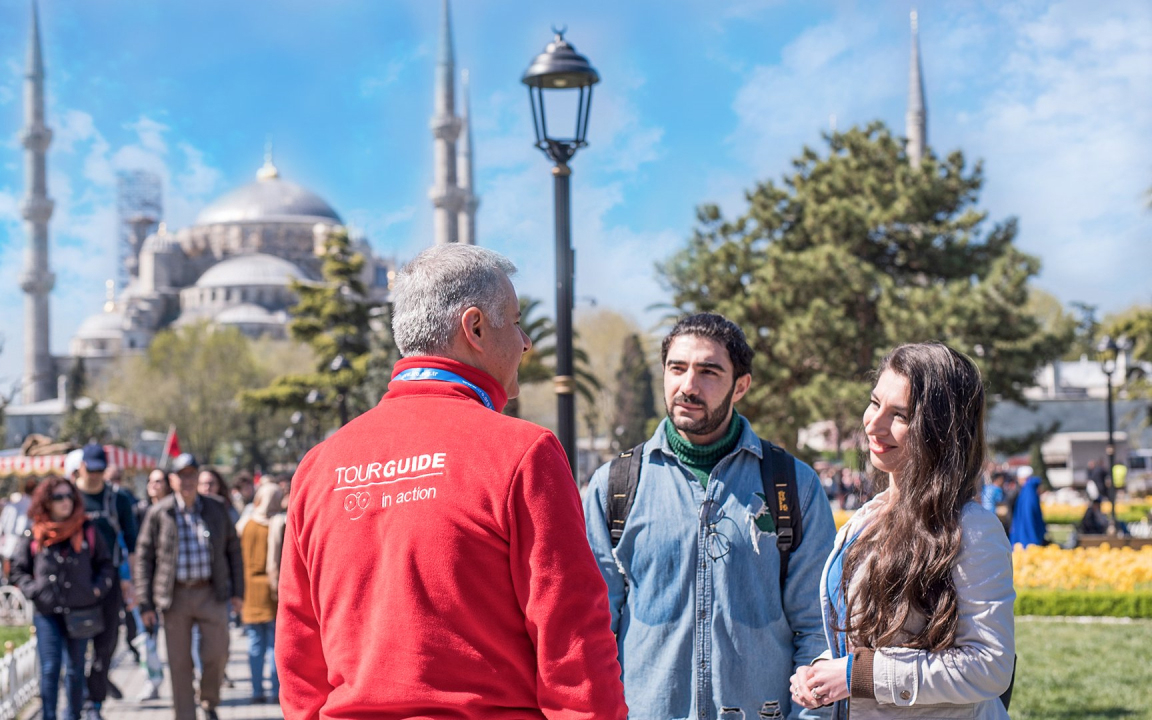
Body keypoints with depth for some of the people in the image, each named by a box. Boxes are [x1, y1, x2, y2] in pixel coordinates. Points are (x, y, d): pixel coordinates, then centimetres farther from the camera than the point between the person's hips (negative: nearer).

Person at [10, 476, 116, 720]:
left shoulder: (88, 531, 6)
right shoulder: (34, 535, 3)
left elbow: (106, 565, 13)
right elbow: (18, 570, 9)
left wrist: (98, 589, -2)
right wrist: (35, 592, -4)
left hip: (80, 610, 1)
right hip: (46, 612, -1)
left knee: (75, 670, 8)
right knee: (50, 669, -5)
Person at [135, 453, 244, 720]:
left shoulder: (217, 508, 5)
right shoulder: (159, 514, 0)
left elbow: (233, 549, 12)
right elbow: (144, 559, 2)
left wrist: (237, 590, 7)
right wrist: (146, 604, -2)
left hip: (211, 593, 1)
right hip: (176, 596, -1)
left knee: (216, 655, -4)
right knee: (179, 663, 2)